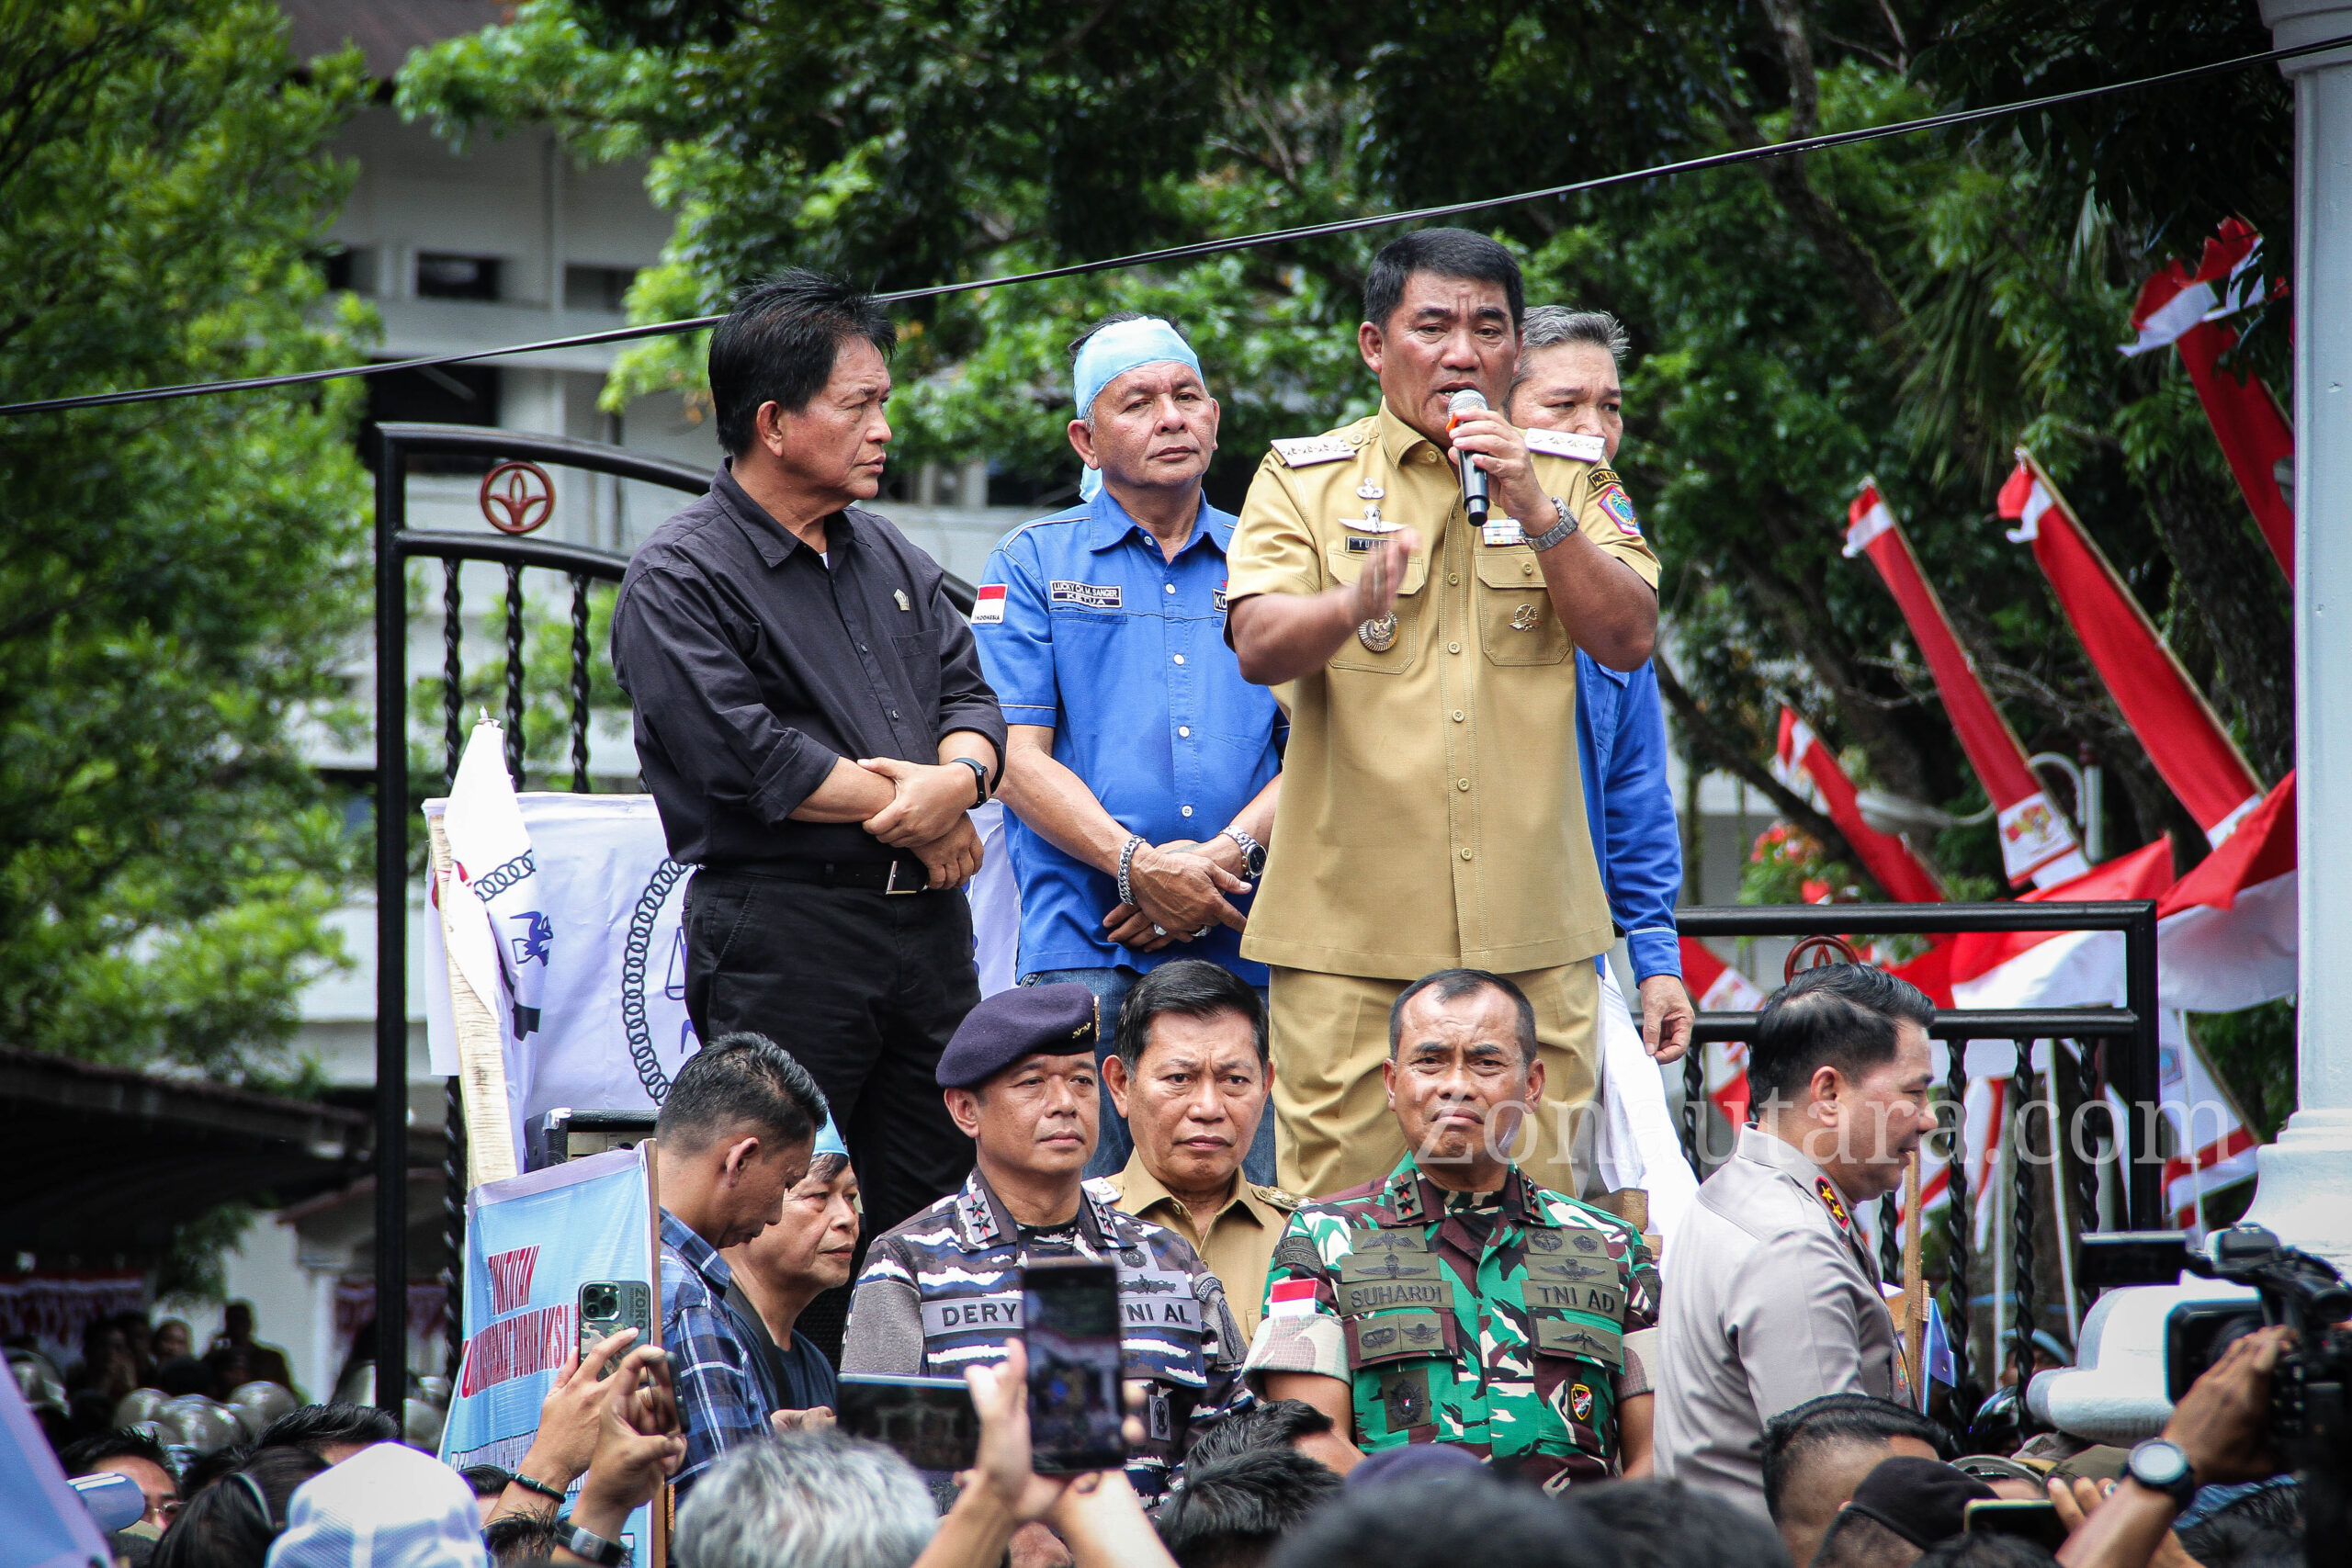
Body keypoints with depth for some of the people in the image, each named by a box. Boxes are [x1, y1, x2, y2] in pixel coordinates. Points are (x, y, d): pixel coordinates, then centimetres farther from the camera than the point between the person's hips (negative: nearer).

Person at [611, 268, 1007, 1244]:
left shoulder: (886, 555, 18)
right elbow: (746, 758, -16)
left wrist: (956, 780, -10)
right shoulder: (679, 578, -6)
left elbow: (968, 694, 15)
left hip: (926, 923, 7)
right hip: (780, 935, -7)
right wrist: (915, 816, -9)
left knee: (934, 1208, 6)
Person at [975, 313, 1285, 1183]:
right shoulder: (1035, 563, 10)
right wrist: (1139, 866, -13)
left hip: (1246, 948, 2)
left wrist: (1226, 858, -9)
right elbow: (1016, 761, 1)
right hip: (1088, 944, -2)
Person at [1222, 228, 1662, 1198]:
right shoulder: (1304, 480, 6)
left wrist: (1537, 513, -13)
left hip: (1530, 933, 2)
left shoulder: (1570, 480, 12)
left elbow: (1628, 641, 0)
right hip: (1350, 927, -2)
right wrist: (1353, 603, -31)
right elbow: (1259, 645, -9)